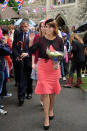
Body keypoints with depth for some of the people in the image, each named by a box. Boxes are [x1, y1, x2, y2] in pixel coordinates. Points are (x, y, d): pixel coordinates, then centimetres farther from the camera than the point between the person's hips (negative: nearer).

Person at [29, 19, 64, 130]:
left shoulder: (59, 40, 1)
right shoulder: (41, 39, -3)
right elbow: (32, 51, -6)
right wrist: (31, 41, -21)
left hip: (55, 66, 2)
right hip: (43, 66, -1)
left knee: (53, 90, 13)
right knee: (45, 91, -3)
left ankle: (51, 110, 39)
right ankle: (46, 118, 5)